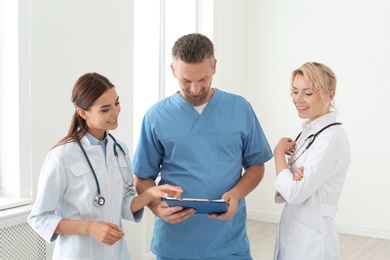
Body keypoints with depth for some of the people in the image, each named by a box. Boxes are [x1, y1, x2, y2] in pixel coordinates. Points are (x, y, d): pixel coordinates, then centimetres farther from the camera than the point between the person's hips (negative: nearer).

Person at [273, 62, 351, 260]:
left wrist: (279, 152, -10)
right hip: (292, 234, 8)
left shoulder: (332, 137, -19)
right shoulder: (308, 131, 7)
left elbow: (295, 193, -24)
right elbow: (286, 192, 7)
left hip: (311, 240, -8)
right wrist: (295, 177, -15)